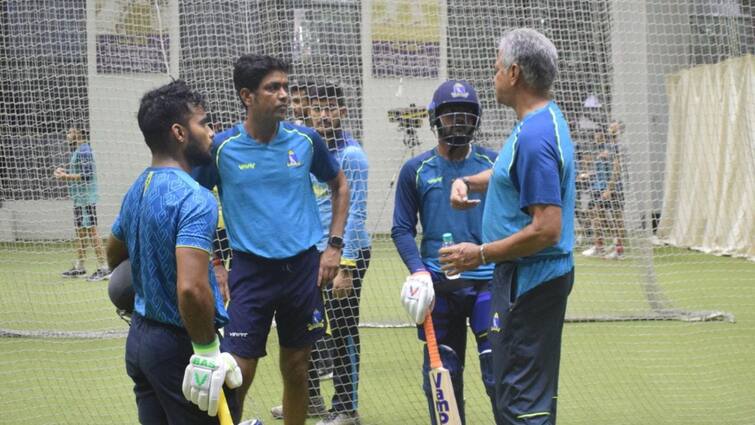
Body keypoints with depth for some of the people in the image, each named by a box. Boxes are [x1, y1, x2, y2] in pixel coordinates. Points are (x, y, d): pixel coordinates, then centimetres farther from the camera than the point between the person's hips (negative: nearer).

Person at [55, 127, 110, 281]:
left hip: (86, 198, -10)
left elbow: (86, 175, -21)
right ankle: (79, 267, 23)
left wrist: (67, 176, -18)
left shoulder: (83, 152, -15)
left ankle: (103, 268, -11)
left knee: (90, 231, -10)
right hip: (79, 198, 10)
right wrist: (64, 170, 9)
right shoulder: (77, 151, 16)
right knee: (80, 231, 15)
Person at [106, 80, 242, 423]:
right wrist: (208, 351, -22)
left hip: (140, 335, 9)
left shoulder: (137, 189, 8)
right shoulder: (194, 198, -20)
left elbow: (114, 255, 26)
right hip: (180, 344, -9)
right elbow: (191, 288, -31)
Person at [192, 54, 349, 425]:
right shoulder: (221, 148, -8)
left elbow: (339, 186, 15)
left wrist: (334, 245, 7)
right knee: (238, 373, -8)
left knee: (296, 368, 11)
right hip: (250, 270, -3)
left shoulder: (306, 140, 0)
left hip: (304, 267, 3)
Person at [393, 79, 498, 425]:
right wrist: (418, 270, -9)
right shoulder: (416, 170, 6)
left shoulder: (494, 164, 5)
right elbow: (402, 229, 6)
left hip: (488, 283, -1)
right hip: (439, 286, 1)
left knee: (500, 375, -7)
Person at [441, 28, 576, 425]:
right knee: (535, 393, 18)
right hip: (539, 276, 11)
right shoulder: (543, 121, 10)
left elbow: (547, 229, -27)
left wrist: (482, 254, -18)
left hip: (529, 282, -11)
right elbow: (511, 172, 29)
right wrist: (467, 181, 9)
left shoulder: (534, 136, -23)